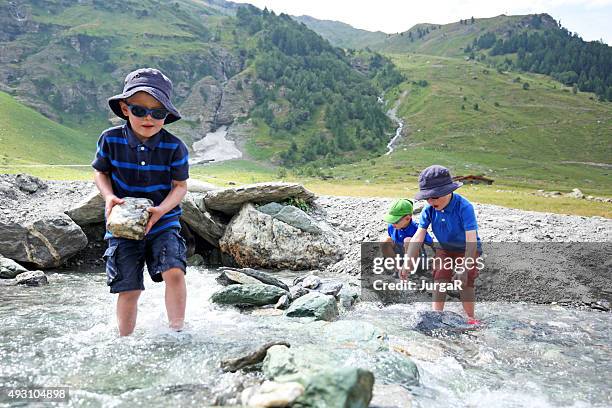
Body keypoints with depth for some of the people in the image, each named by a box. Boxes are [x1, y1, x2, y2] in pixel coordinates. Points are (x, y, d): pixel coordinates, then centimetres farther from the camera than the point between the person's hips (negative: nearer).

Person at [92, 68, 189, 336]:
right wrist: (109, 196, -12)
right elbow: (100, 172, 7)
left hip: (163, 223, -1)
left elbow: (180, 186, -5)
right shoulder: (110, 139, -7)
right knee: (129, 289, 3)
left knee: (174, 272, -21)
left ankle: (176, 332, -4)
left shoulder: (174, 147, -11)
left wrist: (161, 209, -22)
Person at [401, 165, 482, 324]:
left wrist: (465, 269, -38)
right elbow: (418, 236, -21)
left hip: (467, 250, -4)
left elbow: (471, 240, -35)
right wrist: (407, 264, -29)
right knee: (439, 279, -9)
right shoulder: (429, 208, -19)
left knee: (465, 283, -13)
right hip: (444, 249, 4)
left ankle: (470, 318, 7)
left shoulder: (464, 207, -32)